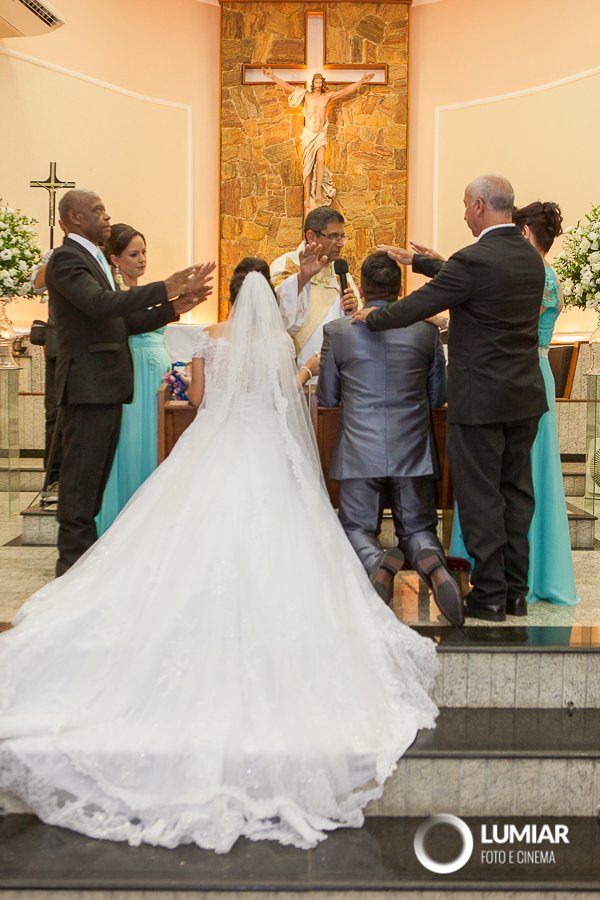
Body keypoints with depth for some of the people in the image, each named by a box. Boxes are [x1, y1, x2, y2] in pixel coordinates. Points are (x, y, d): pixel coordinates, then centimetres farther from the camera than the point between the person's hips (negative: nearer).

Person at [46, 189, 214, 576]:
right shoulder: (67, 258, -10)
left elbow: (124, 321, 18)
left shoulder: (97, 261, 21)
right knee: (81, 476, -5)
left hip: (107, 385, 10)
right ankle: (74, 562, 2)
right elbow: (100, 304, -25)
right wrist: (164, 289, -26)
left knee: (96, 476, 14)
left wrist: (174, 307, 6)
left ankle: (84, 553, 23)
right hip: (88, 384, -10)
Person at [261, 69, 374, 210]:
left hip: (321, 135, 0)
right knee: (307, 166, -2)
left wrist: (361, 81, 1)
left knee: (321, 161, -22)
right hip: (308, 135, 0)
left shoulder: (327, 96, 6)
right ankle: (307, 197, 2)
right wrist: (273, 77, -8)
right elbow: (287, 87, 0)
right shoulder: (306, 95, 3)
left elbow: (346, 90, 6)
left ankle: (318, 192, -16)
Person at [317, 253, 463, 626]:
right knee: (417, 527, 15)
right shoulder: (426, 330, -2)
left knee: (357, 528, 14)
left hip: (361, 451, -1)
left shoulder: (338, 331, -6)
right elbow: (438, 396, 8)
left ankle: (378, 563, -20)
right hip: (413, 451, 1)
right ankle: (432, 563, -19)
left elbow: (326, 398, 4)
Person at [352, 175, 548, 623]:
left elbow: (415, 306, -12)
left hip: (482, 398, -8)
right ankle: (516, 590, 23)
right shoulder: (531, 256, 7)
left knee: (480, 497, 3)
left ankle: (490, 594, 10)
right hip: (527, 397, 8)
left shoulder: (475, 260, -18)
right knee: (517, 491, 14)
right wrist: (417, 260, 29)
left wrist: (370, 316, 6)